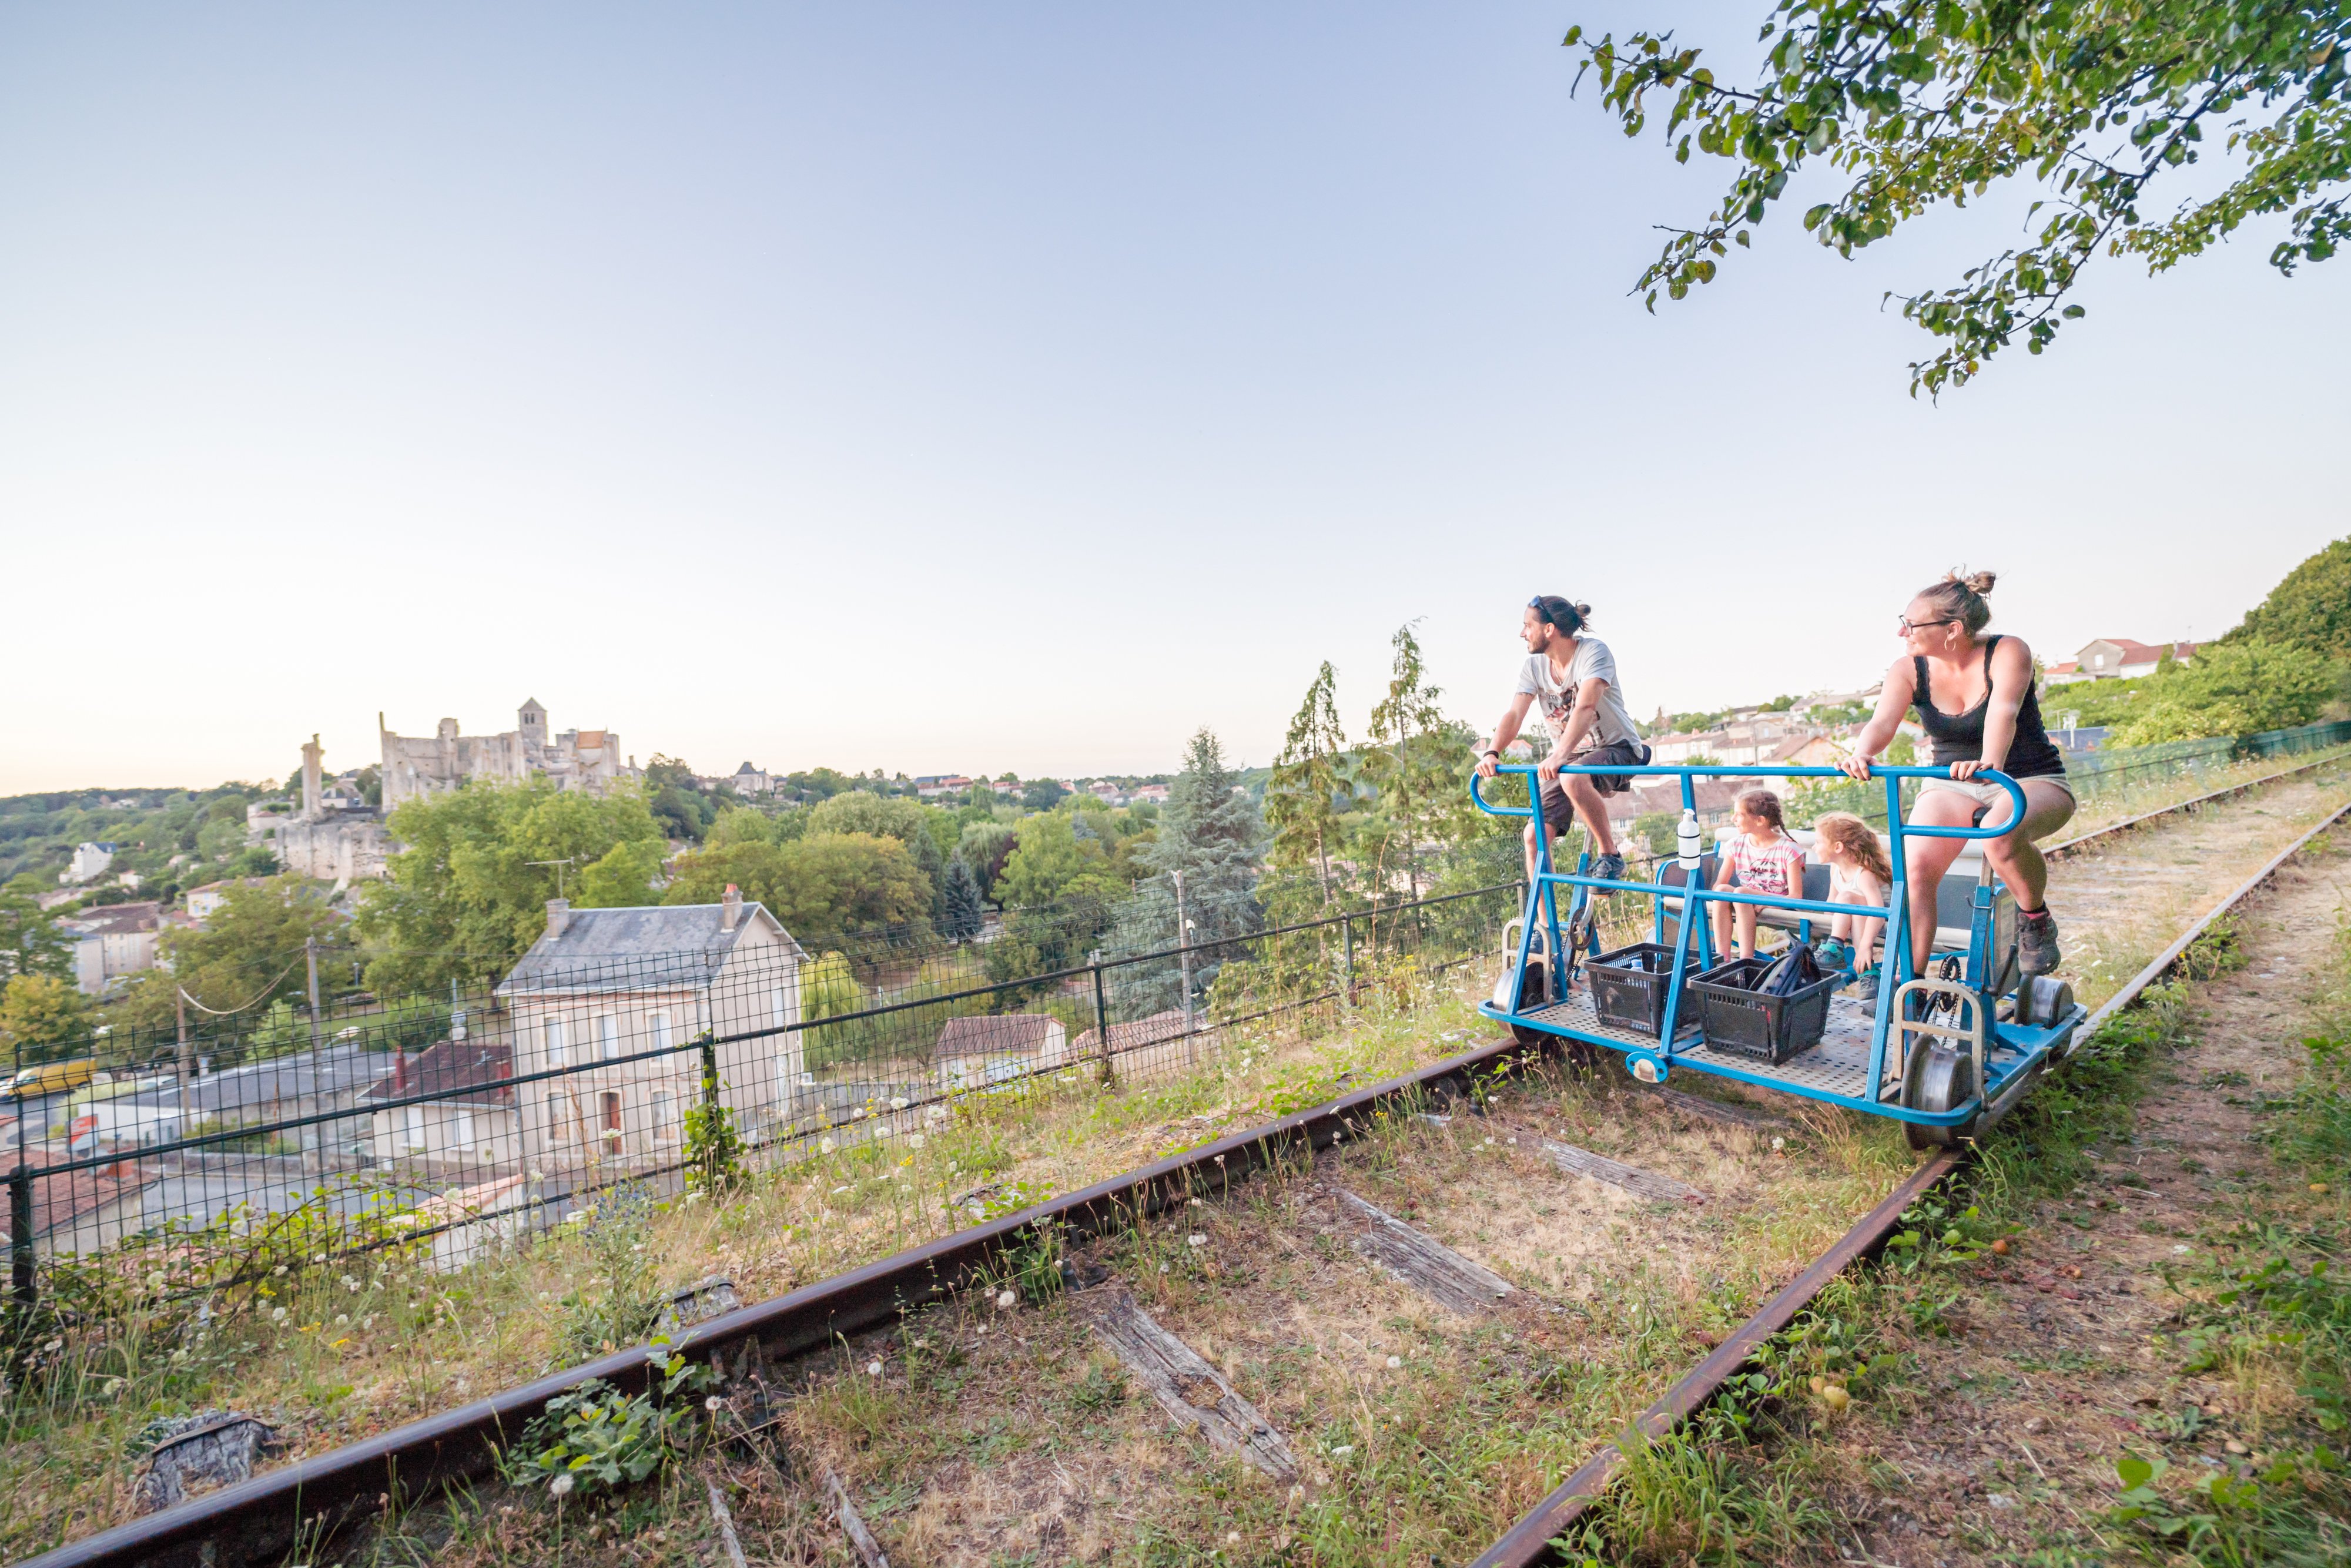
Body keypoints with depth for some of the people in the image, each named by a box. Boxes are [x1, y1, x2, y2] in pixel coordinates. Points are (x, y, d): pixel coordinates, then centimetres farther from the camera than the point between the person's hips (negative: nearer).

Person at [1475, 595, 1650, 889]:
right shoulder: (1533, 665, -3)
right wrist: (1491, 752, -32)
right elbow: (1514, 714, -13)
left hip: (1617, 748, -5)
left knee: (1573, 779, -39)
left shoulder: (1593, 651, -19)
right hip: (1568, 756, 6)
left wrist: (1559, 755, -48)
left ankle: (1609, 854, -15)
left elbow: (1585, 707, -33)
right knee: (1535, 835, -9)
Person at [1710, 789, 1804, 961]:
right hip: (1746, 905, 4)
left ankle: (1746, 959, -37)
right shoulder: (1737, 846, 8)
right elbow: (1719, 883, 4)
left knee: (1741, 893, -34)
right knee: (1723, 890, -29)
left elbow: (1796, 896, -12)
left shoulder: (1788, 850, -7)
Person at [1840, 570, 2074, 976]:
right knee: (1915, 865, -25)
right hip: (1950, 786, 3)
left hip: (2031, 781, -2)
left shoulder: (2008, 652, -14)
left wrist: (1989, 763, -53)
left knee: (2001, 833, -38)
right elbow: (1884, 720, -24)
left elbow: (2002, 711, -33)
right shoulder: (1909, 669, -7)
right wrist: (1861, 755, -47)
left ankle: (2036, 921, -6)